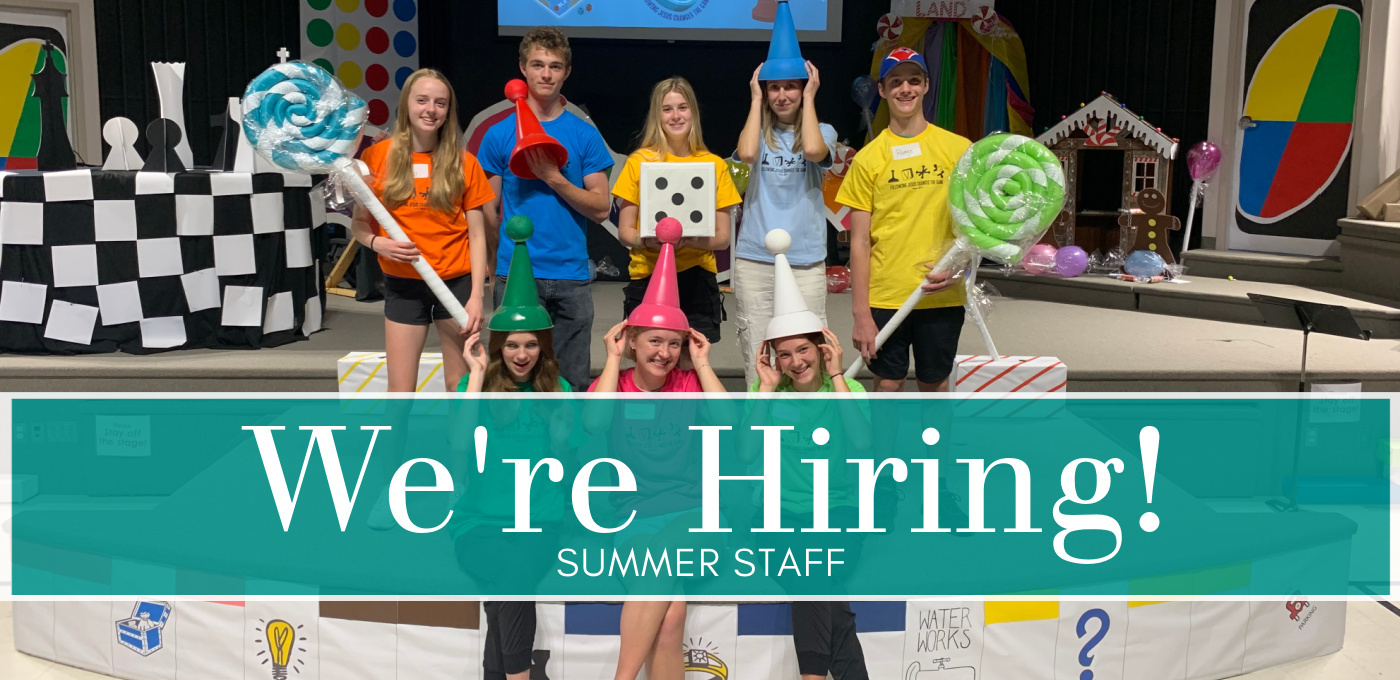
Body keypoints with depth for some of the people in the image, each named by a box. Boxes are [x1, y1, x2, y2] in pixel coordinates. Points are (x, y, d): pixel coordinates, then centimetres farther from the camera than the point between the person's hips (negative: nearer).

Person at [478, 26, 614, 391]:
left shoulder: (585, 134, 5)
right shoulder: (499, 134, 4)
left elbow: (601, 209, 0)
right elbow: (488, 211, 7)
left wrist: (555, 179, -12)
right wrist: (510, 255, 4)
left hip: (572, 278, 1)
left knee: (573, 380, 7)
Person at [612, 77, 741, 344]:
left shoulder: (715, 165, 7)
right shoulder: (639, 161, 4)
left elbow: (723, 238, 6)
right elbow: (624, 231, 6)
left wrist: (688, 239, -13)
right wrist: (646, 240, -15)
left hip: (697, 277, 1)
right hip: (648, 275, -1)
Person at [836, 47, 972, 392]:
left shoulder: (958, 149, 1)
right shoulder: (868, 158, -1)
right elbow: (860, 241, -2)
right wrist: (861, 313, -7)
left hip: (942, 296, 1)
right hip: (885, 296, -1)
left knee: (935, 384, 11)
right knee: (887, 385, 7)